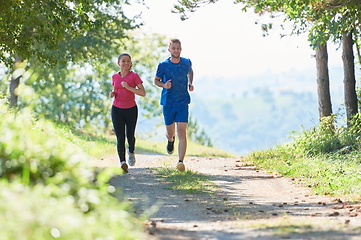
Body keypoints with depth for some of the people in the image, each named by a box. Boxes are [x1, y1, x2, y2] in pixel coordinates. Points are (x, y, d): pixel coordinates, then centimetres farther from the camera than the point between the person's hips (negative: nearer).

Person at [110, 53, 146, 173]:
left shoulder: (134, 76, -6)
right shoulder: (115, 77, 5)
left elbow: (143, 93, -12)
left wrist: (129, 87, -22)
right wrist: (113, 94, -2)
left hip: (131, 109, -2)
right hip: (117, 109, 2)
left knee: (130, 135, 10)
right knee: (120, 137, -10)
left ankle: (131, 152, 42)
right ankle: (122, 162, -18)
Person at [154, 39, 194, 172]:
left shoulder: (187, 63, 1)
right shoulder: (163, 65, -6)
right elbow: (156, 80, 7)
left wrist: (190, 83, 5)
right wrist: (164, 85, -15)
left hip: (183, 102, 0)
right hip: (168, 103, 0)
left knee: (182, 133, -13)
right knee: (170, 132, 12)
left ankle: (181, 162, -15)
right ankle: (170, 140, 50)